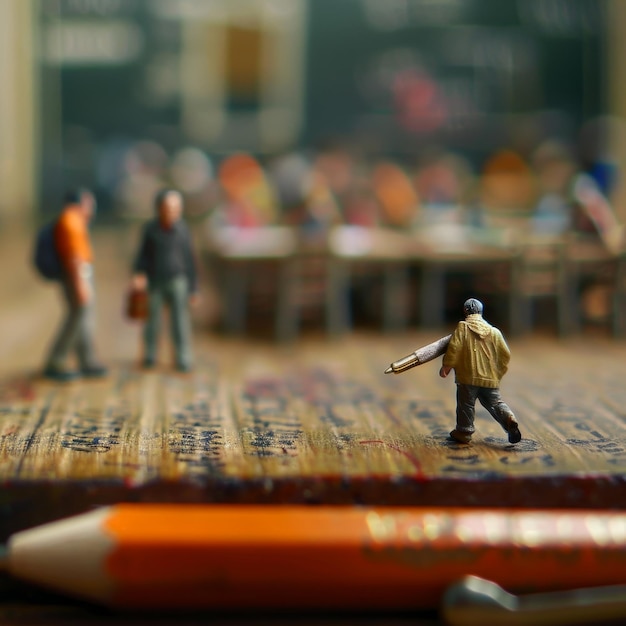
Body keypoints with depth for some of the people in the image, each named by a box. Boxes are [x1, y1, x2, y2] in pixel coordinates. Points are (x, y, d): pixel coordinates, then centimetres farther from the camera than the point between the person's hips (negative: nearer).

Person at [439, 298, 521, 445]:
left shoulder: (462, 327, -3)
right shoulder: (494, 331, 9)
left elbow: (454, 348, -11)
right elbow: (505, 354, 11)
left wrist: (446, 367, -2)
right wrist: (499, 373, 22)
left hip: (468, 377, -3)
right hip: (490, 378, 3)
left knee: (466, 405, 9)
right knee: (495, 403, 11)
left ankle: (464, 432, 17)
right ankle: (509, 418, -13)